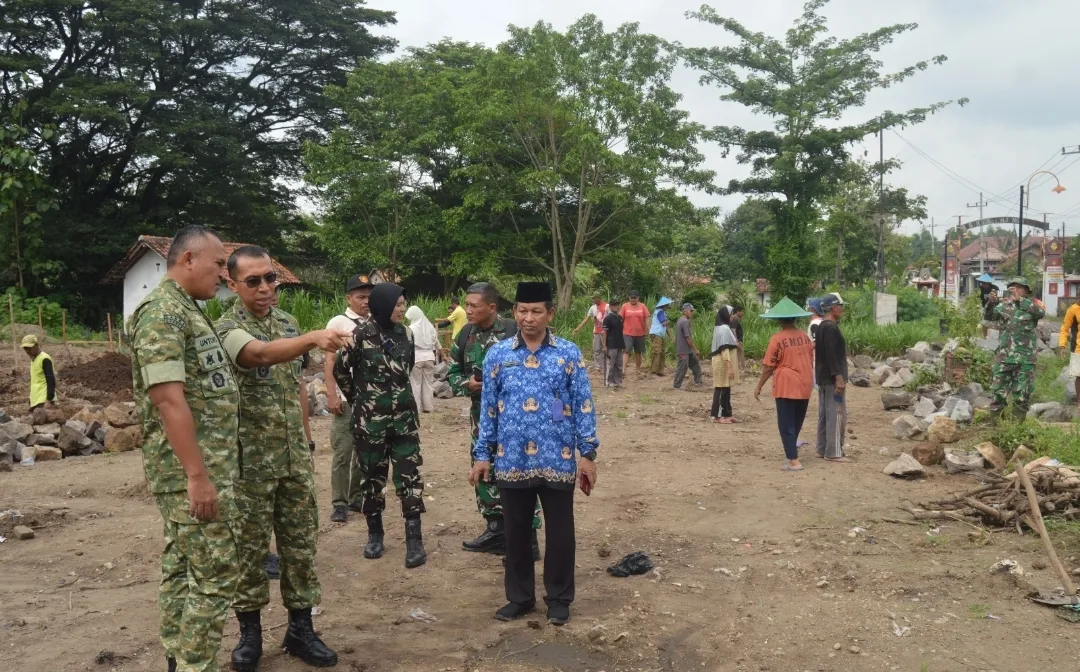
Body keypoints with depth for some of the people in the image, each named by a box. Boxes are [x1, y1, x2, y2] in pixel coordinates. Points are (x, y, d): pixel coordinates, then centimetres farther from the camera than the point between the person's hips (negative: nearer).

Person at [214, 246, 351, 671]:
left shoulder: (288, 323, 9)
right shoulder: (227, 329, -12)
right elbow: (261, 354, -34)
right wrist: (314, 339, -50)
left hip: (295, 458, 5)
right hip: (251, 461, -5)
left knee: (300, 542, 10)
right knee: (250, 546, 6)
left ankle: (300, 628, 21)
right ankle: (249, 631, 21)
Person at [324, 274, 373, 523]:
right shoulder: (338, 323, -1)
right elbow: (330, 361, -3)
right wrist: (331, 395, -11)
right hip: (346, 398, -4)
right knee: (342, 452, 1)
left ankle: (357, 497, 24)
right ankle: (339, 503, 9)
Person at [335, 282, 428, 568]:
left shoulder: (406, 333, 3)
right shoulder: (361, 335, -10)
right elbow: (341, 370, 1)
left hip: (404, 416, 3)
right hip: (371, 418, -3)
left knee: (409, 475, -2)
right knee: (372, 476, 9)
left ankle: (414, 540, 1)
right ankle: (375, 535, 24)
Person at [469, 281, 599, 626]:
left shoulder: (569, 354, -2)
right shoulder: (497, 355, 2)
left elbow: (583, 406, 0)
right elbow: (488, 409, 5)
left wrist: (587, 454, -3)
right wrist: (482, 455, 4)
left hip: (557, 461, -1)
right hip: (512, 462, 1)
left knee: (560, 532, 9)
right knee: (516, 532, 13)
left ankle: (559, 598, 26)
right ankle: (520, 597, 30)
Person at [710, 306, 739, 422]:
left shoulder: (720, 327, 13)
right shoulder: (724, 329, -18)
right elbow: (725, 350, -23)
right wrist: (730, 367, -25)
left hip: (722, 362, 10)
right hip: (723, 363, -10)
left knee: (725, 389, 14)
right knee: (721, 389, -4)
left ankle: (727, 414, 20)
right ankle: (716, 416, 2)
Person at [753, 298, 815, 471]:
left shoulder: (777, 338, -11)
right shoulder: (805, 336, 5)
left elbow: (768, 367, -10)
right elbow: (811, 361, 15)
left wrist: (759, 387, 0)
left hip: (786, 387, -6)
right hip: (805, 386, 6)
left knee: (786, 424, -1)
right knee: (797, 422, 19)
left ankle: (793, 460, -7)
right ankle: (791, 452, 35)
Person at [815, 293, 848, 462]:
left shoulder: (822, 326, 14)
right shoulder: (831, 328, -17)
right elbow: (831, 355, -24)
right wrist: (839, 378, -24)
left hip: (823, 378, 10)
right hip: (832, 379, -10)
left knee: (825, 414, 14)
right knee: (836, 414, -6)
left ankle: (822, 449, 19)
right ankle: (833, 452, -4)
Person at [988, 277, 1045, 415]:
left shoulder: (1033, 303, 3)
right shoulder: (1003, 304, 11)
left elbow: (1040, 312, -16)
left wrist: (1019, 299, -16)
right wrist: (991, 302, -8)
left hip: (1025, 357, -2)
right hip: (1003, 355, 2)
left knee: (1022, 392, 7)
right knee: (998, 389, 5)